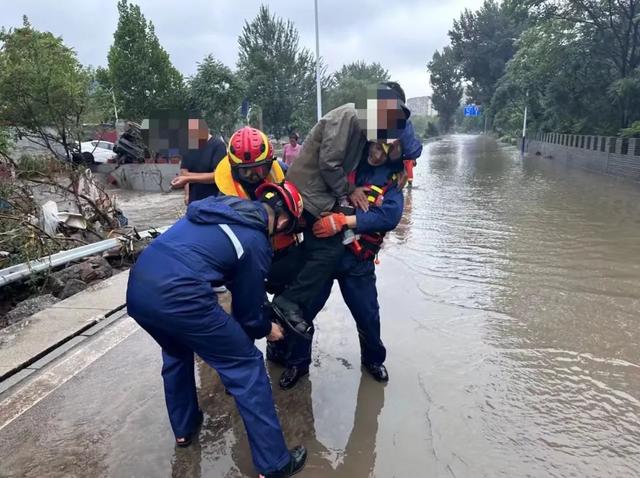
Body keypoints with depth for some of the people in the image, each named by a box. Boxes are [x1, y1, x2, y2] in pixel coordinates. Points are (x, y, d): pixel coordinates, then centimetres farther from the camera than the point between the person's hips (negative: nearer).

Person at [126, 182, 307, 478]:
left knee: (177, 350, 34)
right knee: (246, 366, 8)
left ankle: (184, 428, 47)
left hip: (136, 288, 8)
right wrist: (266, 330, 33)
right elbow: (246, 311, 11)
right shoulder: (256, 244, 1)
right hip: (176, 296, -8)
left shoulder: (220, 205, 21)